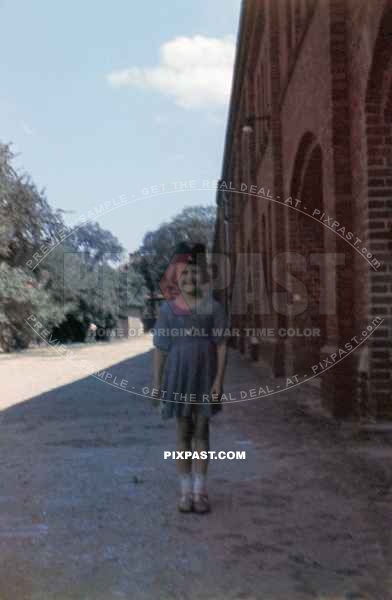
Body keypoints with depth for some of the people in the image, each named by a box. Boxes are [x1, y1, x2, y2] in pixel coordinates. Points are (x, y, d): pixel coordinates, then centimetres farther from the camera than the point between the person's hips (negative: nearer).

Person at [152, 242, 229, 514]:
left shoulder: (213, 307, -3)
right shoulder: (168, 309, -2)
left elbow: (222, 345, -4)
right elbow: (160, 349, 1)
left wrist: (219, 379, -10)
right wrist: (157, 382, 1)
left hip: (205, 375, 0)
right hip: (179, 375, 0)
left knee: (202, 432, 7)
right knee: (183, 432, 8)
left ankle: (200, 491, 16)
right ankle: (186, 491, 18)